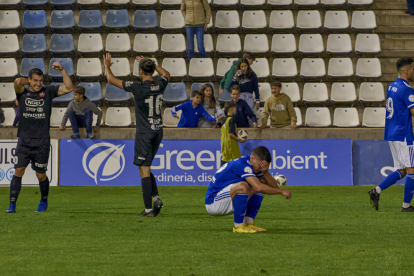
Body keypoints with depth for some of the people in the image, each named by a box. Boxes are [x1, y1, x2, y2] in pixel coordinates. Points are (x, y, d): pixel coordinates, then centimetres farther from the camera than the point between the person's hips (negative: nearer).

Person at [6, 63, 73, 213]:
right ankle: (12, 204, -6)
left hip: (42, 142, 0)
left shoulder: (48, 92, 5)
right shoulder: (23, 93, 3)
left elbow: (68, 88, -1)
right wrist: (29, 82, 1)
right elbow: (17, 81, -17)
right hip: (24, 141, 0)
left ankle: (44, 201, 29)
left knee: (41, 175, 6)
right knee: (18, 170, -9)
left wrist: (62, 70, -7)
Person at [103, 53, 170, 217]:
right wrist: (150, 63, 33)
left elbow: (111, 80, -8)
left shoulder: (138, 88, -16)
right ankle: (156, 198, 2)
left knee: (144, 169, -3)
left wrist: (107, 66, 10)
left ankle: (149, 209, -7)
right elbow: (166, 74, 26)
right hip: (158, 130, 6)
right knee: (146, 168, 19)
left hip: (144, 133, -6)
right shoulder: (160, 85, -1)